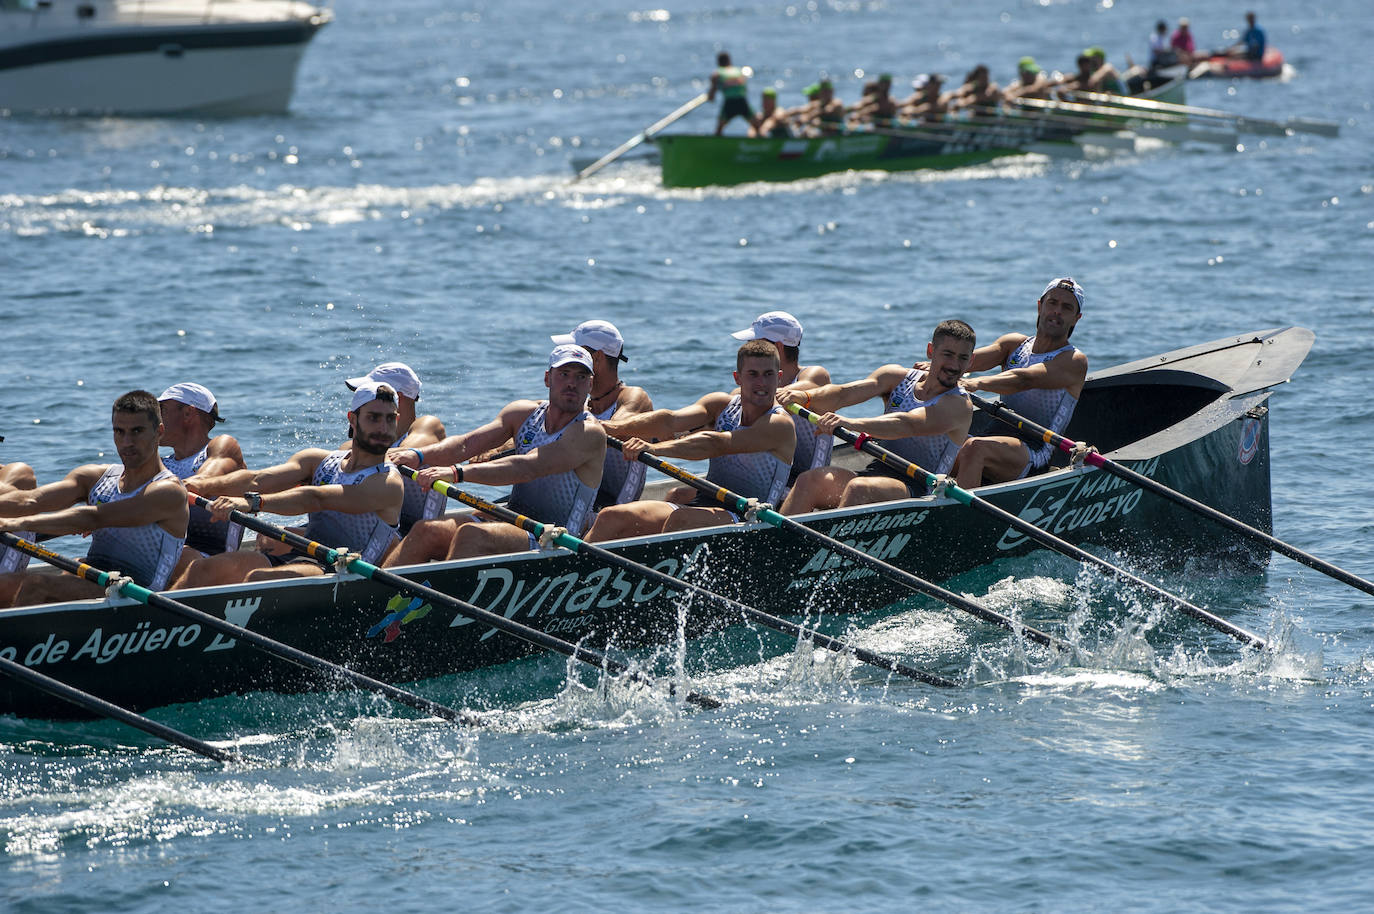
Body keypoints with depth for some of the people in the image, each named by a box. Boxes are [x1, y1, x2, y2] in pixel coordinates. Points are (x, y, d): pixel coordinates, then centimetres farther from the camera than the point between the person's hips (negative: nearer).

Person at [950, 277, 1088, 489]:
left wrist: (976, 383, -38)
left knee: (974, 448, -34)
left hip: (1033, 457, -6)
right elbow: (973, 359, -1)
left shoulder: (1075, 361, -2)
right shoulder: (1015, 344, 18)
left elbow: (1025, 380, -21)